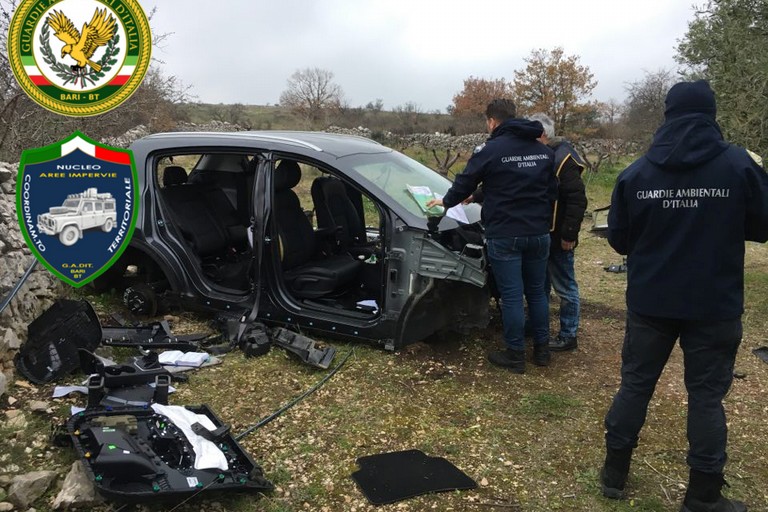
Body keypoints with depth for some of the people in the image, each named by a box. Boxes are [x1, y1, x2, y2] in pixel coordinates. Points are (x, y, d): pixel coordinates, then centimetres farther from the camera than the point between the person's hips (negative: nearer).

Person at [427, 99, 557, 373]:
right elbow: (552, 191, 17)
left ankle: (515, 355, 9)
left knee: (511, 295, 1)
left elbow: (465, 183, 0)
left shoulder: (490, 150, -8)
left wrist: (446, 201, 18)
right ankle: (542, 349, 25)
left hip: (504, 236, -6)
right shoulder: (544, 151, 11)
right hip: (539, 233, 6)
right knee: (537, 291, 16)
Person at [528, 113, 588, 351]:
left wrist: (569, 234, -21)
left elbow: (577, 200, -21)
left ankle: (568, 336, 12)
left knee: (565, 287, 2)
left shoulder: (563, 160, -18)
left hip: (558, 238, -9)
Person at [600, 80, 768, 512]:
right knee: (707, 394, 10)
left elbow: (619, 239, 4)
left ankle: (615, 474, 25)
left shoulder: (636, 173, -3)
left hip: (650, 301, 2)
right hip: (715, 304, -1)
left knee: (635, 383, 14)